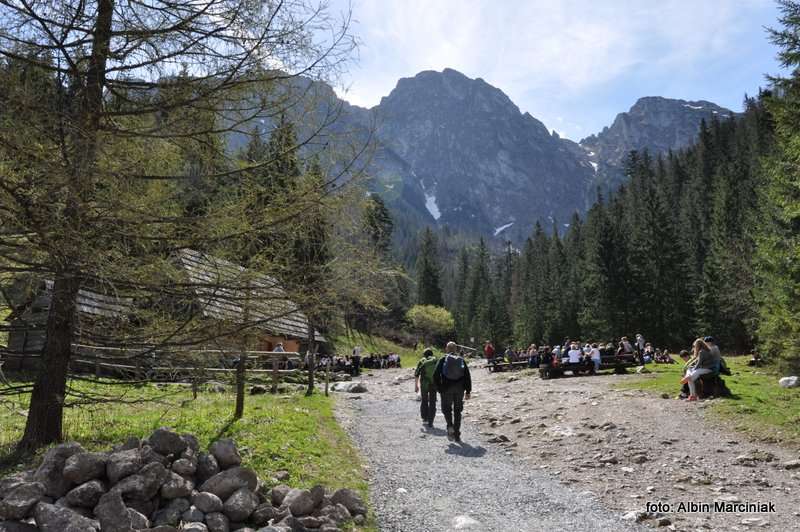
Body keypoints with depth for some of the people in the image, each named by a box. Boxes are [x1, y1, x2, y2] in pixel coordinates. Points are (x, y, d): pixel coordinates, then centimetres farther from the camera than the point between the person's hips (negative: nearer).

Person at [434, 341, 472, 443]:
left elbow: (436, 375, -6)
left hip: (446, 389, -2)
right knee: (457, 411, 11)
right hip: (459, 389, 2)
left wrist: (439, 388, 3)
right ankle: (457, 435, 11)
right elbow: (467, 377, 5)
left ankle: (450, 426, -13)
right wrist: (468, 391, 7)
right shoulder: (461, 360, 7)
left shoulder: (442, 360, 0)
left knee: (447, 409, 13)